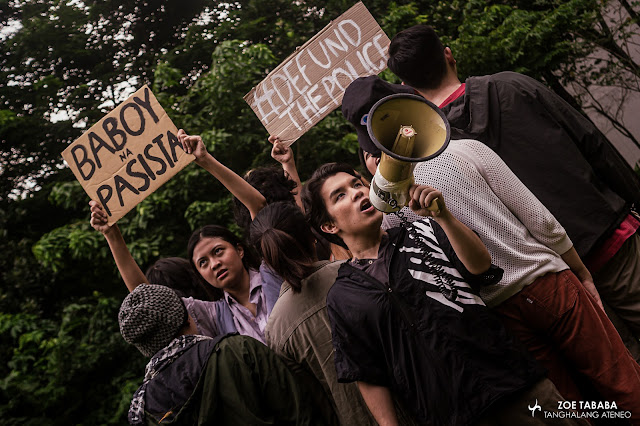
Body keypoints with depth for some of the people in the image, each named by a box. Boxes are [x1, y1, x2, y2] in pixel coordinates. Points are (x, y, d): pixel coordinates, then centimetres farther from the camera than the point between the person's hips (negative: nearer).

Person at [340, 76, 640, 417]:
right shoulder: (466, 151, -11)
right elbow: (539, 220, -5)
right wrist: (583, 274, 6)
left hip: (499, 313, 3)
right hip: (548, 284, -3)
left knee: (568, 402, 19)